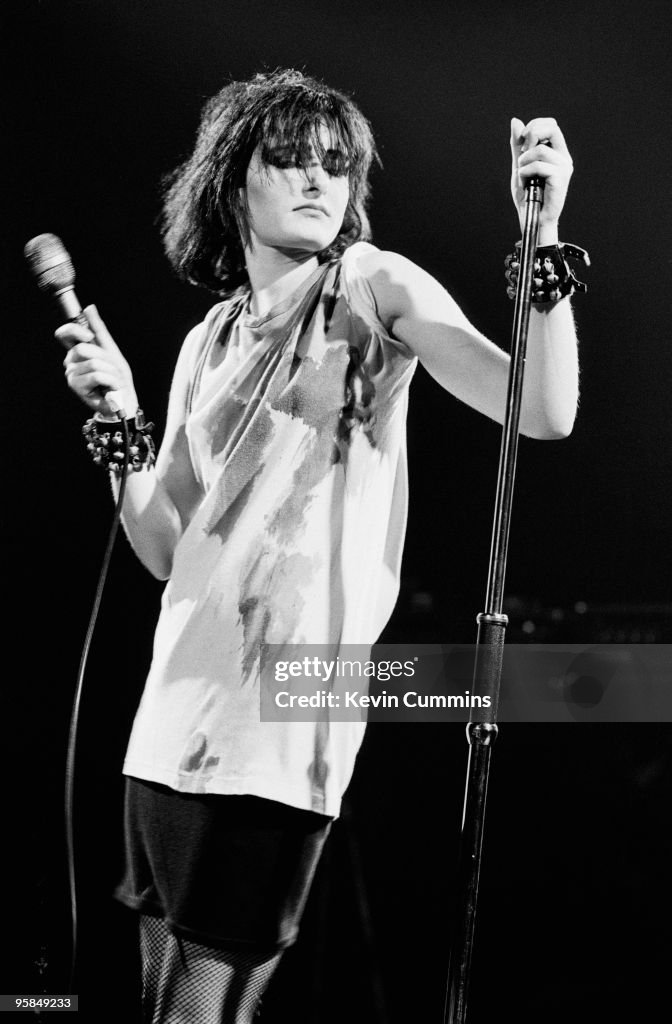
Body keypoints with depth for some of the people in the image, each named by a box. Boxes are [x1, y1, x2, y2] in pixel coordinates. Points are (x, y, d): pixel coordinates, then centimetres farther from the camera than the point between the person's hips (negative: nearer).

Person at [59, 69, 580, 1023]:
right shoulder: (211, 343, 16)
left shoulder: (377, 287, 0)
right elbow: (166, 547, 15)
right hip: (177, 707, 6)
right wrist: (120, 421, 1)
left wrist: (543, 234, -19)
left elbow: (545, 410, -11)